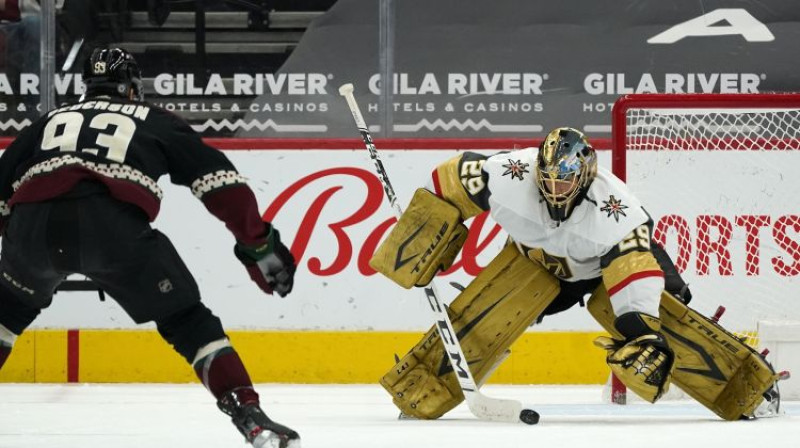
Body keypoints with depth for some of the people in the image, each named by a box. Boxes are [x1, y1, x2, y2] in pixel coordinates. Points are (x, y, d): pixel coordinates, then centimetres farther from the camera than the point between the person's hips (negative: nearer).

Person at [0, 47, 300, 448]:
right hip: (116, 225, -2)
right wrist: (259, 244, 17)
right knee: (187, 322, 11)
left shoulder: (50, 121, 37)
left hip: (35, 222, 2)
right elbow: (218, 179, 17)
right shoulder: (154, 121, 29)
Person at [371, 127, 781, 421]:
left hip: (607, 263, -2)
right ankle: (416, 393, -6)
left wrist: (641, 334, -49)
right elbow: (449, 185, -18)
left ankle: (744, 386, -13)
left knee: (659, 318, -21)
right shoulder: (508, 175, -33)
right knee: (480, 316, -18)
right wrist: (420, 247, -12)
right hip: (534, 256, 2)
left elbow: (635, 273, -39)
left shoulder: (615, 209, -38)